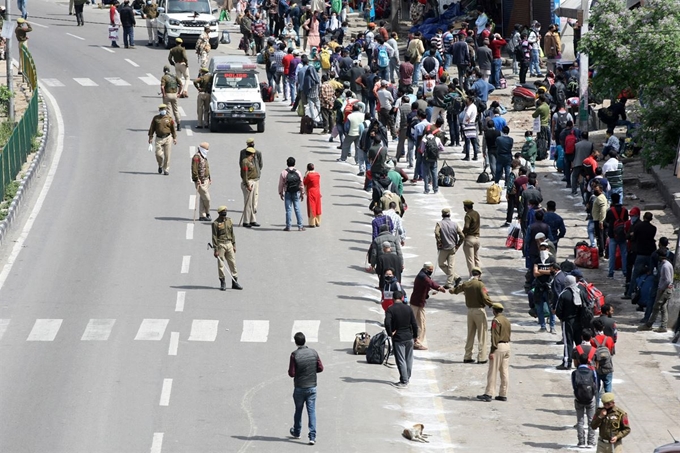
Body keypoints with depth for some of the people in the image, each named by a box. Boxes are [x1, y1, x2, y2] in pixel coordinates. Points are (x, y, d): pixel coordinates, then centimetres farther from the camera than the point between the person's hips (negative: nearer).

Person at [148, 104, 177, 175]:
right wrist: (150, 137, 2)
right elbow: (152, 128, 8)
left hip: (167, 138, 0)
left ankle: (166, 170, 10)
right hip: (159, 138, 0)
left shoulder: (169, 119, 5)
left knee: (167, 155, -1)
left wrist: (174, 138, 4)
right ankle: (160, 165, 22)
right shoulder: (156, 118, 5)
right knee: (158, 154, -7)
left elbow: (173, 129, 8)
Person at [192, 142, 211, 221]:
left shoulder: (204, 157, 18)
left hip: (206, 180, 10)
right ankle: (207, 214, 9)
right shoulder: (197, 157, -13)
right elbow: (194, 169, -20)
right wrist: (197, 180, -24)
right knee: (206, 198, -8)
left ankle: (202, 216, 13)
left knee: (203, 199, 10)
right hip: (200, 181, -10)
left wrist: (209, 178, 26)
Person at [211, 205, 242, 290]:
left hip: (229, 244, 5)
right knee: (221, 264, 0)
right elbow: (214, 237, -10)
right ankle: (223, 283, 7)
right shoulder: (215, 223, -8)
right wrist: (215, 250, -13)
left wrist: (234, 245, 13)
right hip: (220, 245, -5)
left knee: (233, 263, 5)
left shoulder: (229, 221, 9)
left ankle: (235, 282, 11)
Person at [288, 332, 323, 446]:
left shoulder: (294, 355, -15)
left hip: (299, 388, -2)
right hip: (312, 387, 2)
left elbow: (291, 373, -14)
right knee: (312, 411, 1)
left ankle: (296, 432, 35)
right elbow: (320, 368, 1)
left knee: (298, 410, 17)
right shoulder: (313, 353, -4)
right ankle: (312, 436, -7)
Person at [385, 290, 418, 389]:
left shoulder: (390, 309, -12)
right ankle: (407, 377, 28)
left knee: (401, 360, 1)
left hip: (398, 338, -4)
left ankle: (404, 381, 2)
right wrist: (415, 336, 13)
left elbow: (387, 323, -26)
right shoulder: (408, 308, -2)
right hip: (409, 337, 4)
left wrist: (390, 333, -10)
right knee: (409, 358, 17)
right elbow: (414, 324, 1)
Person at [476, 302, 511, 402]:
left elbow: (495, 337, -18)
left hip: (498, 346, -8)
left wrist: (492, 351, -19)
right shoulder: (507, 320, 13)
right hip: (507, 345, 8)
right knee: (505, 372, 9)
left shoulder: (496, 320, -13)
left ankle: (488, 394, -5)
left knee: (492, 372, -5)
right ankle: (503, 394, 11)